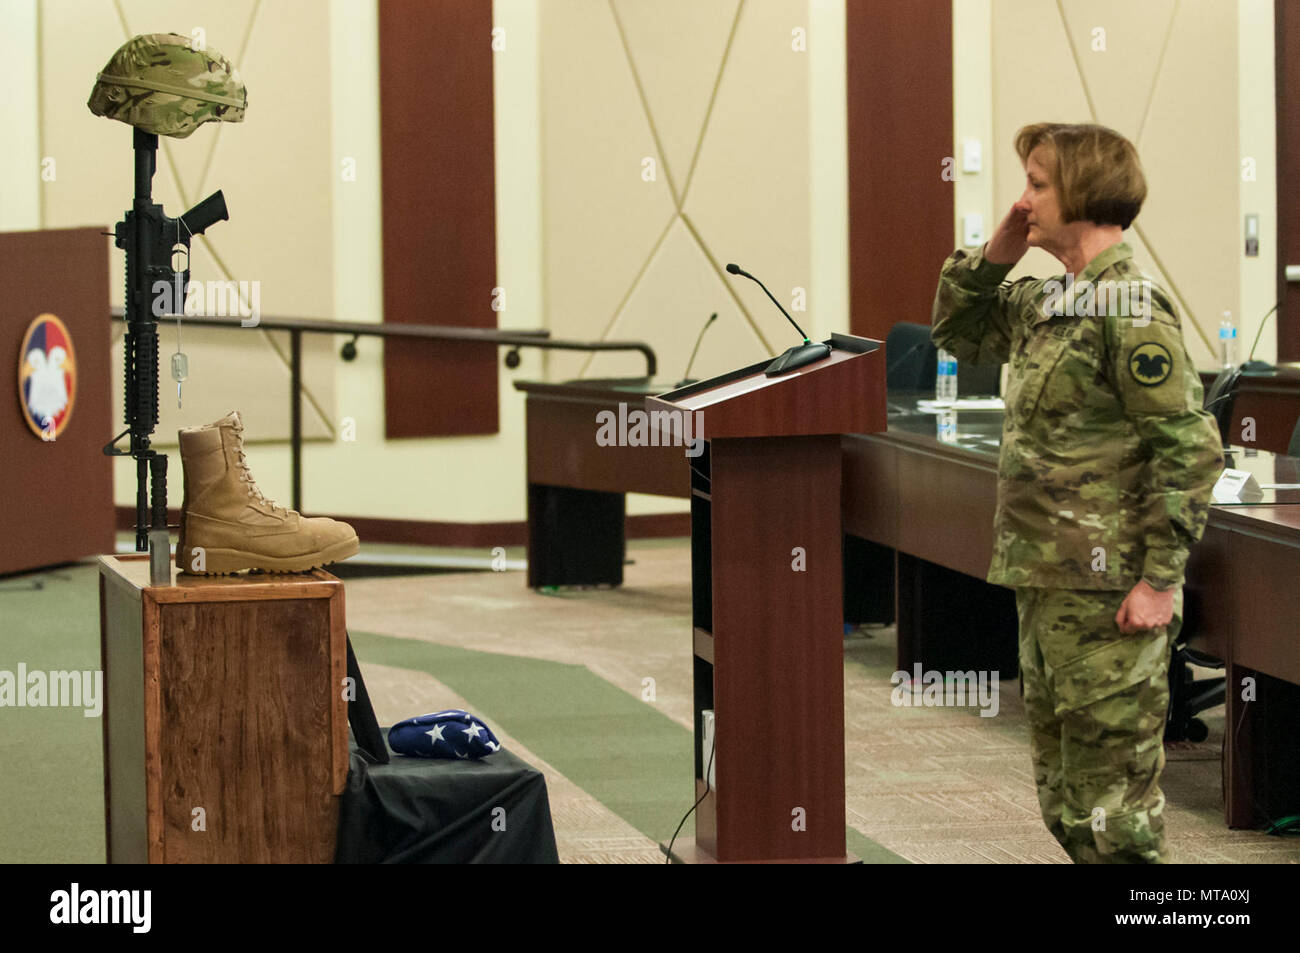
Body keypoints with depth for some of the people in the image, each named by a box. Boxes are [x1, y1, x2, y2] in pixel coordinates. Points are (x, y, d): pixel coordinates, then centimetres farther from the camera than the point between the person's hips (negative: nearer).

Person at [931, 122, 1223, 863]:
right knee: (1065, 800, 16)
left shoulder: (1130, 309, -16)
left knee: (1113, 800, -3)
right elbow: (959, 334, 27)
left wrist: (1159, 580, -20)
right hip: (1046, 581, 10)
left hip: (1108, 593, -9)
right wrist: (996, 255, 9)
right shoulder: (1048, 302, 12)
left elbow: (1191, 447, -19)